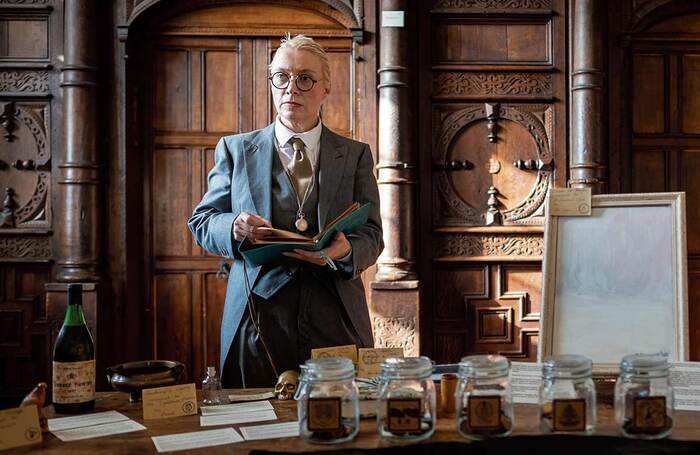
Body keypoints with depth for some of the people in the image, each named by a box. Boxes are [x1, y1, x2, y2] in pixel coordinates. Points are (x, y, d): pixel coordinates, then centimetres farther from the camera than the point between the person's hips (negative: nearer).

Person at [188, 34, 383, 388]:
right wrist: (234, 228, -14)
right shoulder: (235, 149, 9)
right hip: (258, 323, 0)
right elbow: (200, 221, 9)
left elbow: (371, 235, 4)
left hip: (336, 322, 1)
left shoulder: (356, 155, 9)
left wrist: (346, 250, -19)